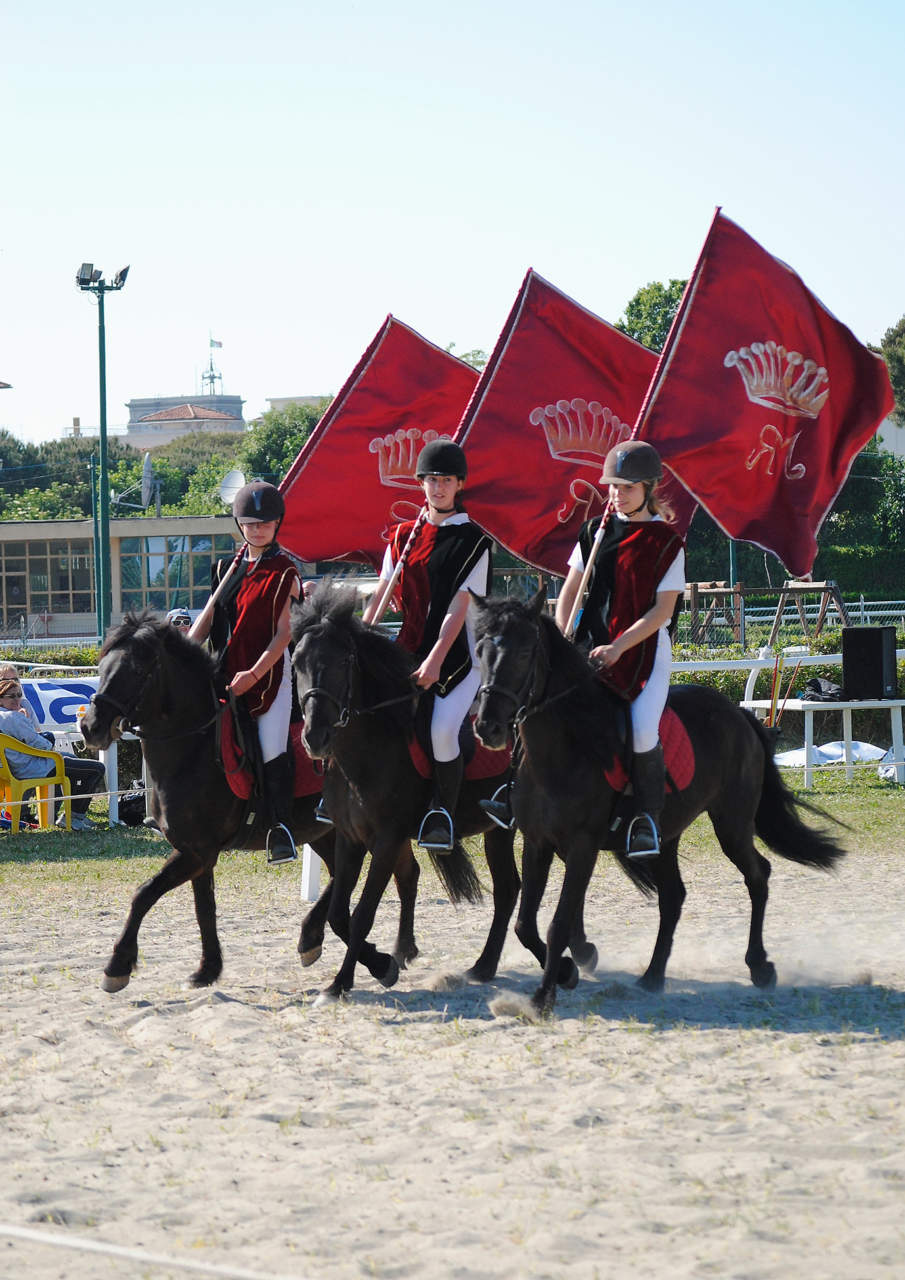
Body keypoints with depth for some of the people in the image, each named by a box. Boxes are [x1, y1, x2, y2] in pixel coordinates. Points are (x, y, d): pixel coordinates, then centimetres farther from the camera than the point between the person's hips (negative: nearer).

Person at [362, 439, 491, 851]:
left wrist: (436, 660, -20)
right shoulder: (403, 535, 11)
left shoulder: (472, 540, -4)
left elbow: (459, 606, -12)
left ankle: (443, 816, -4)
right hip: (410, 648, 5)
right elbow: (382, 592, 9)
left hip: (457, 654, -5)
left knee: (443, 731, -20)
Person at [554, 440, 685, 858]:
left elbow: (663, 609, -7)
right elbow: (570, 591, 13)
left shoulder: (667, 543, -2)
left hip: (643, 651, -4)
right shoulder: (595, 532, 11)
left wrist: (617, 648, -16)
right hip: (593, 646, 4)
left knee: (642, 731, -23)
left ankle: (646, 820, -8)